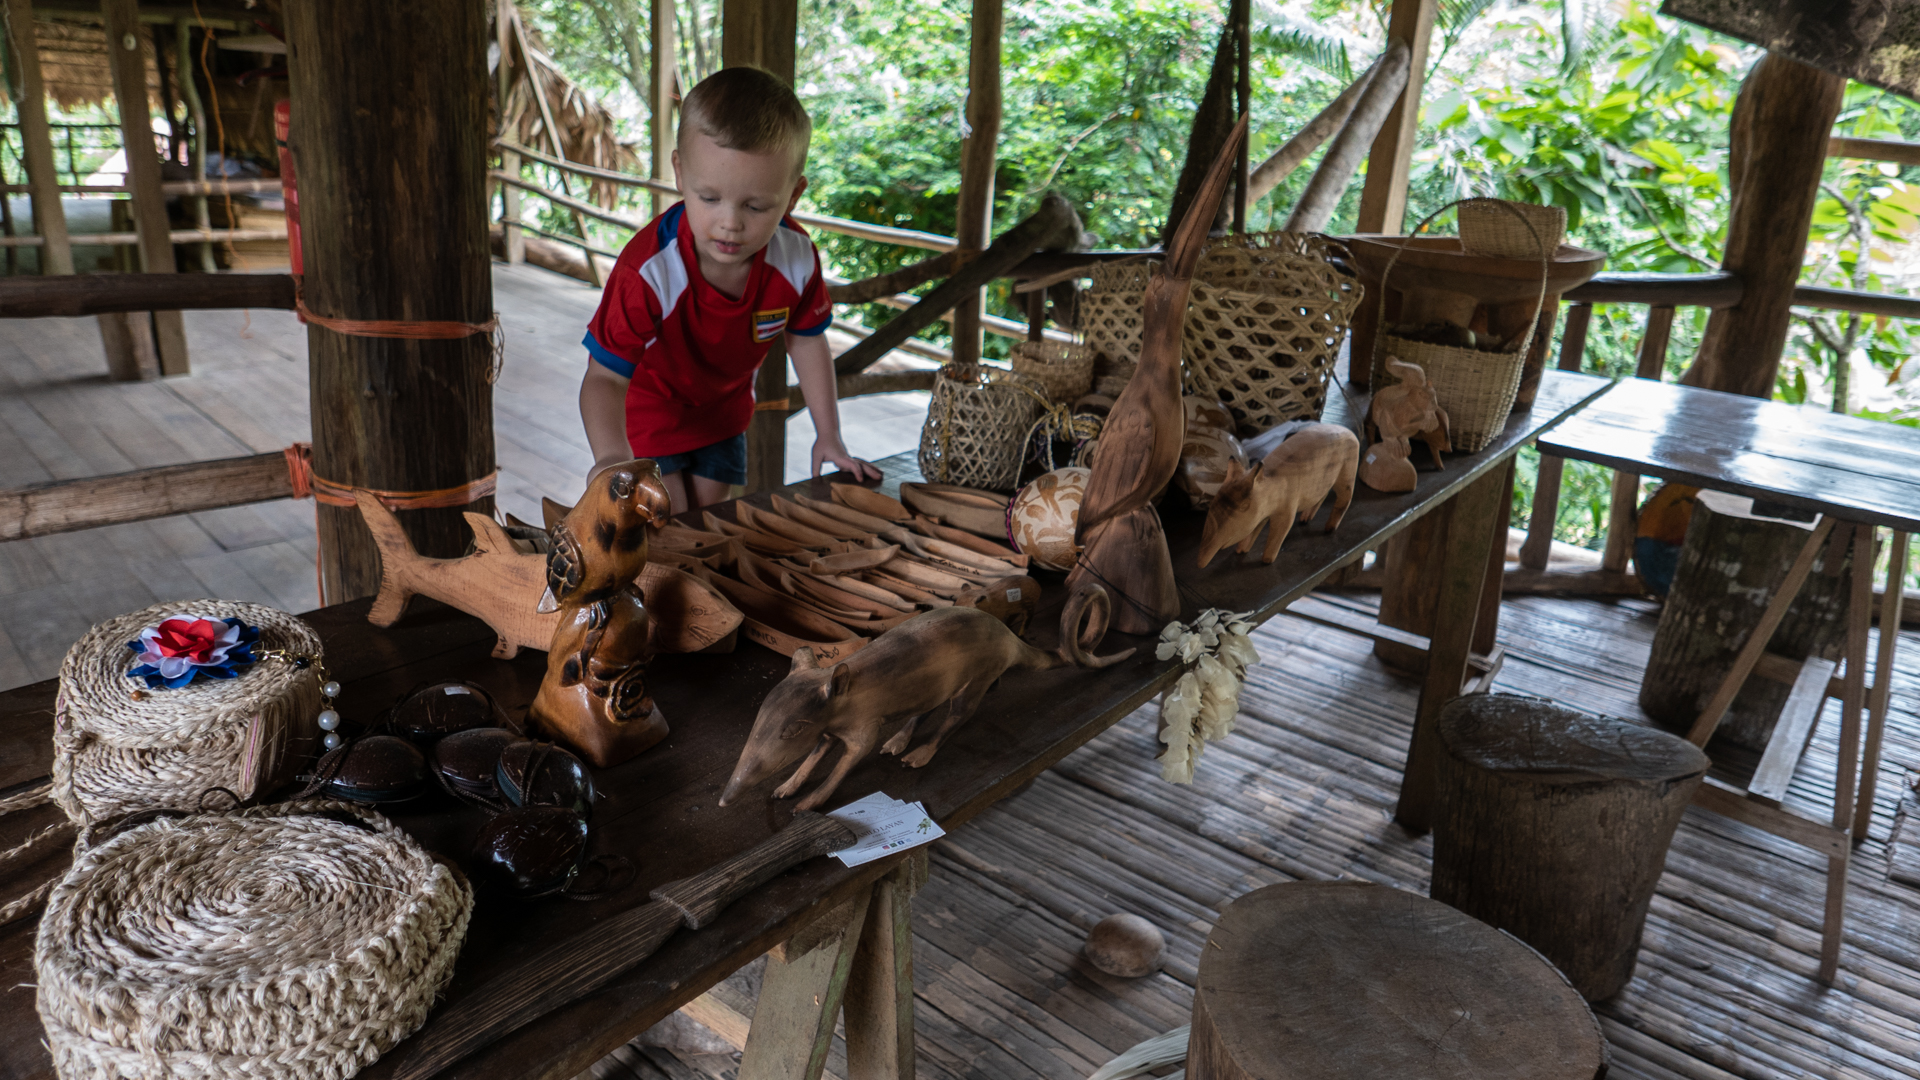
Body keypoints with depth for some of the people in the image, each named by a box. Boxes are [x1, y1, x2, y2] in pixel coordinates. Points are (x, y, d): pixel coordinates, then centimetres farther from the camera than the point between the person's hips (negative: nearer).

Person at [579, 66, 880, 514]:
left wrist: (829, 436, -5)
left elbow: (806, 340, -6)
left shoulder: (796, 256, -25)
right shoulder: (648, 271, -38)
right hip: (648, 410, -4)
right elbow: (606, 377, -34)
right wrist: (611, 456, -55)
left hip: (722, 408, 4)